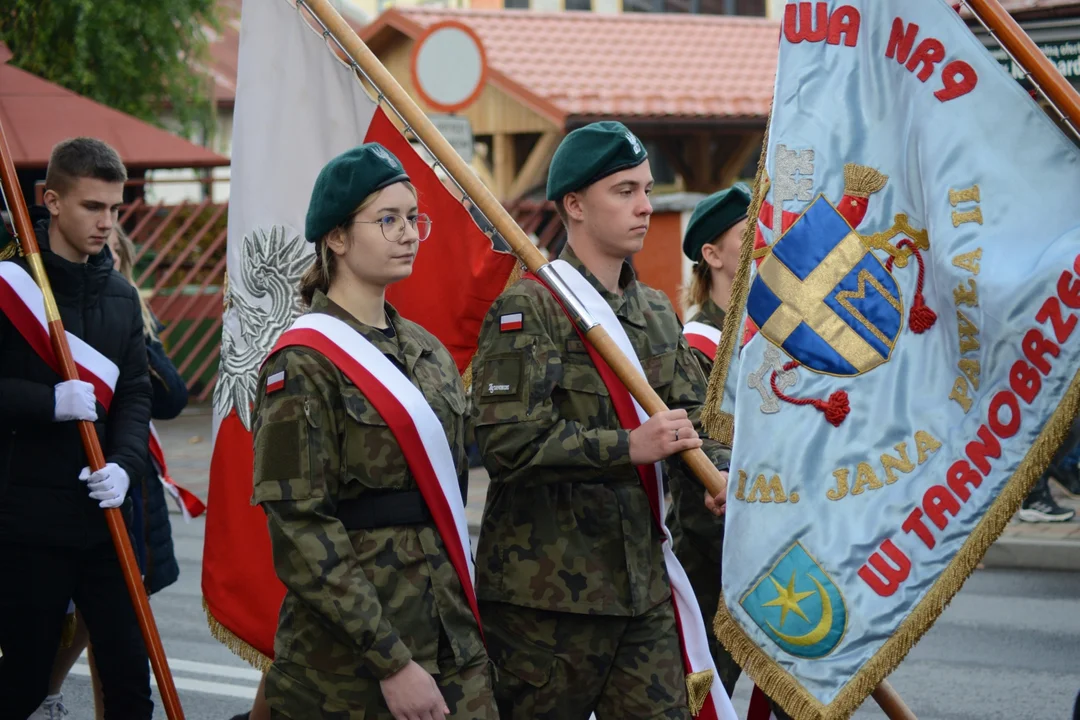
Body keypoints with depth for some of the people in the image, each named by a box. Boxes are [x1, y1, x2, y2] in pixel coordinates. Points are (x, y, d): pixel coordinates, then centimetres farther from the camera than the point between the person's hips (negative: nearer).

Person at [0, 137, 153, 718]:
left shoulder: (121, 295, 11)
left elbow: (134, 394, 9)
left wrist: (125, 464, -8)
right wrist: (49, 402, -21)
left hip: (102, 514, 5)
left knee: (129, 673, 3)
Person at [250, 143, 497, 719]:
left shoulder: (425, 351, 11)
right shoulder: (304, 366, -11)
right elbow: (301, 538, -16)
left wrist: (464, 619, 12)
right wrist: (391, 662, -18)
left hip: (450, 644, 6)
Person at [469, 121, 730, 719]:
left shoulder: (657, 313, 15)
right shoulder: (526, 309, -10)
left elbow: (690, 427, 12)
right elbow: (508, 441, -20)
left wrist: (719, 478, -11)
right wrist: (628, 447, -25)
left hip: (642, 585, 7)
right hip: (545, 592, -7)